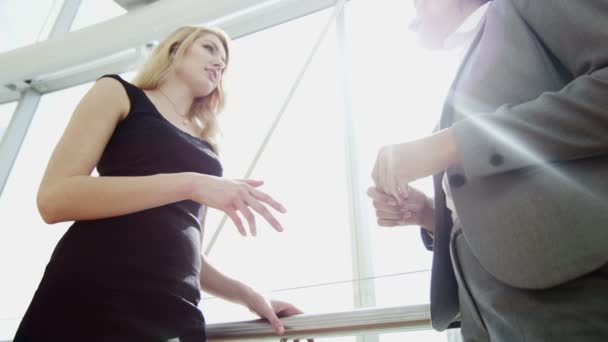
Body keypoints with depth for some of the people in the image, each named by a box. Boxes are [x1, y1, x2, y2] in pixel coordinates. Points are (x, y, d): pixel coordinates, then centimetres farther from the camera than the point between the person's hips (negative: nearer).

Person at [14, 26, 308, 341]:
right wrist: (189, 183, -18)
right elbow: (53, 199, -10)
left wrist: (246, 294, 8)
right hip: (89, 298, -4)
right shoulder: (117, 92, 5)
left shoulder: (205, 146, 17)